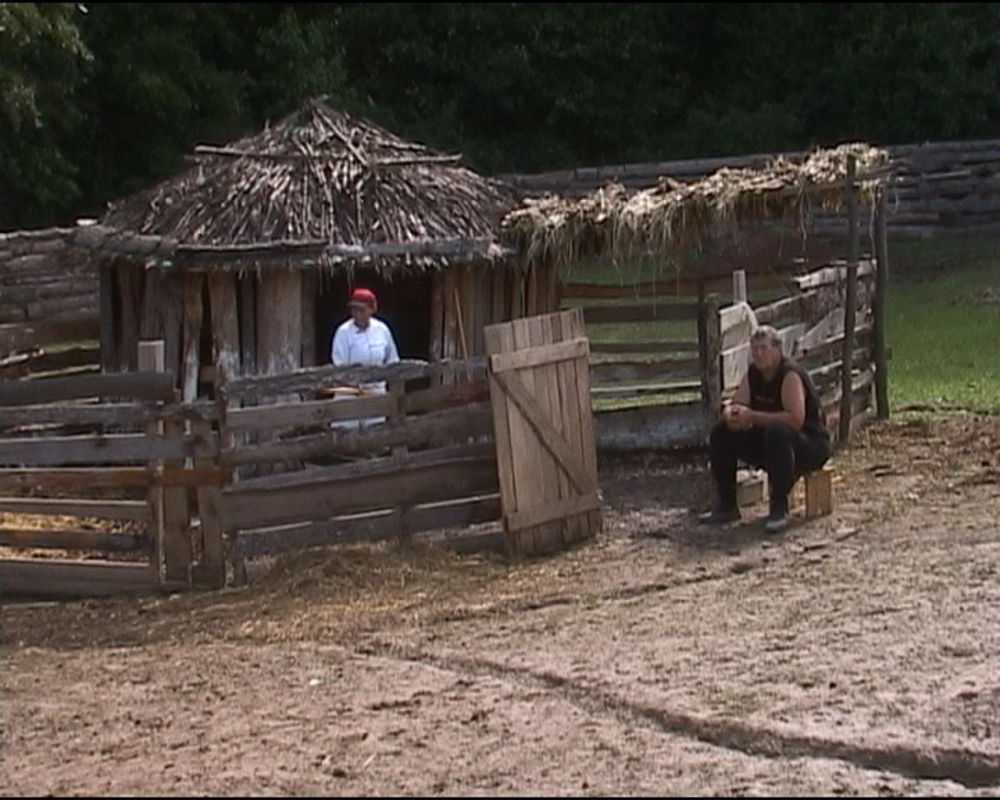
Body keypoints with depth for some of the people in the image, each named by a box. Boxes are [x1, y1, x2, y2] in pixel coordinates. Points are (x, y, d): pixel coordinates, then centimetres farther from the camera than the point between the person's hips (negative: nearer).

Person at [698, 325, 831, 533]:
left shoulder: (790, 375, -22)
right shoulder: (753, 374, 3)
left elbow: (795, 420, -33)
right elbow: (733, 405, 4)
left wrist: (752, 417, -31)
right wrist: (731, 414, -23)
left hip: (811, 445, -8)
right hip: (770, 444, 8)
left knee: (777, 432, -40)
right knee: (721, 433, -2)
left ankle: (779, 508, -29)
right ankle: (726, 505, 4)